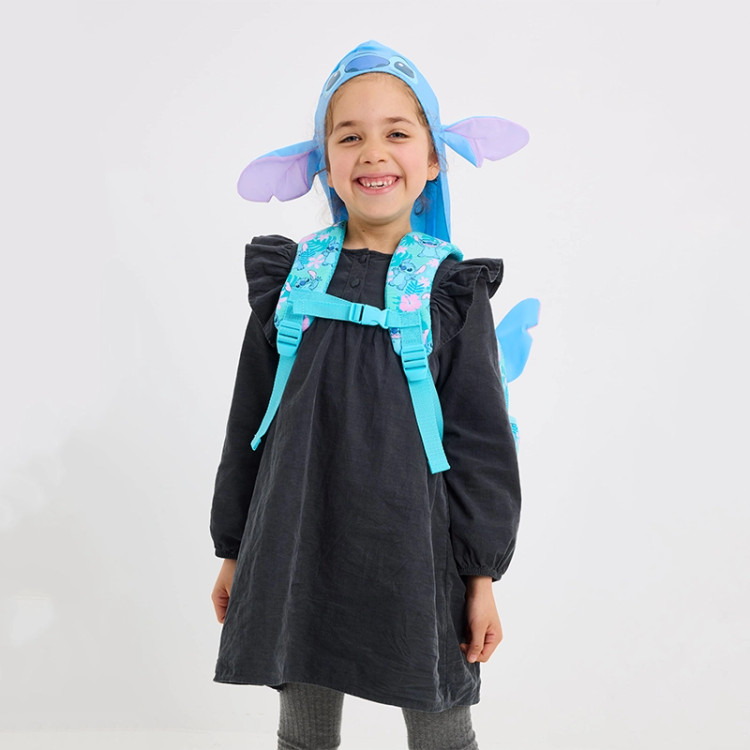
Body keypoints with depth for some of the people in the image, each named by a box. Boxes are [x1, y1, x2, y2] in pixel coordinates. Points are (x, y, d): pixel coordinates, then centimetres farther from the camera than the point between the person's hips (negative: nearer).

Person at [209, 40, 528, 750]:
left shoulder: (452, 289, -2)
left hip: (415, 555, -1)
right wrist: (233, 551, 11)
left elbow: (480, 440, 0)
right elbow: (250, 424, 9)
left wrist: (483, 576, -1)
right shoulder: (289, 277, 3)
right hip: (298, 549, 2)